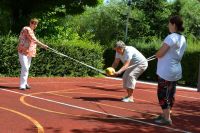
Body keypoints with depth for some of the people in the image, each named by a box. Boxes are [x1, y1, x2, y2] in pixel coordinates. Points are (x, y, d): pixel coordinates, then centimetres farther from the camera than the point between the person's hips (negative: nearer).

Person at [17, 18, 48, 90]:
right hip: (23, 51, -10)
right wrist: (43, 45, -28)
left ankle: (25, 83, 22)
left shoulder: (31, 31, 16)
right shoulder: (27, 29, -15)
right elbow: (34, 39, -24)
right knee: (25, 67, -16)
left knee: (27, 68, 13)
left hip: (29, 52, 10)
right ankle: (22, 85, -16)